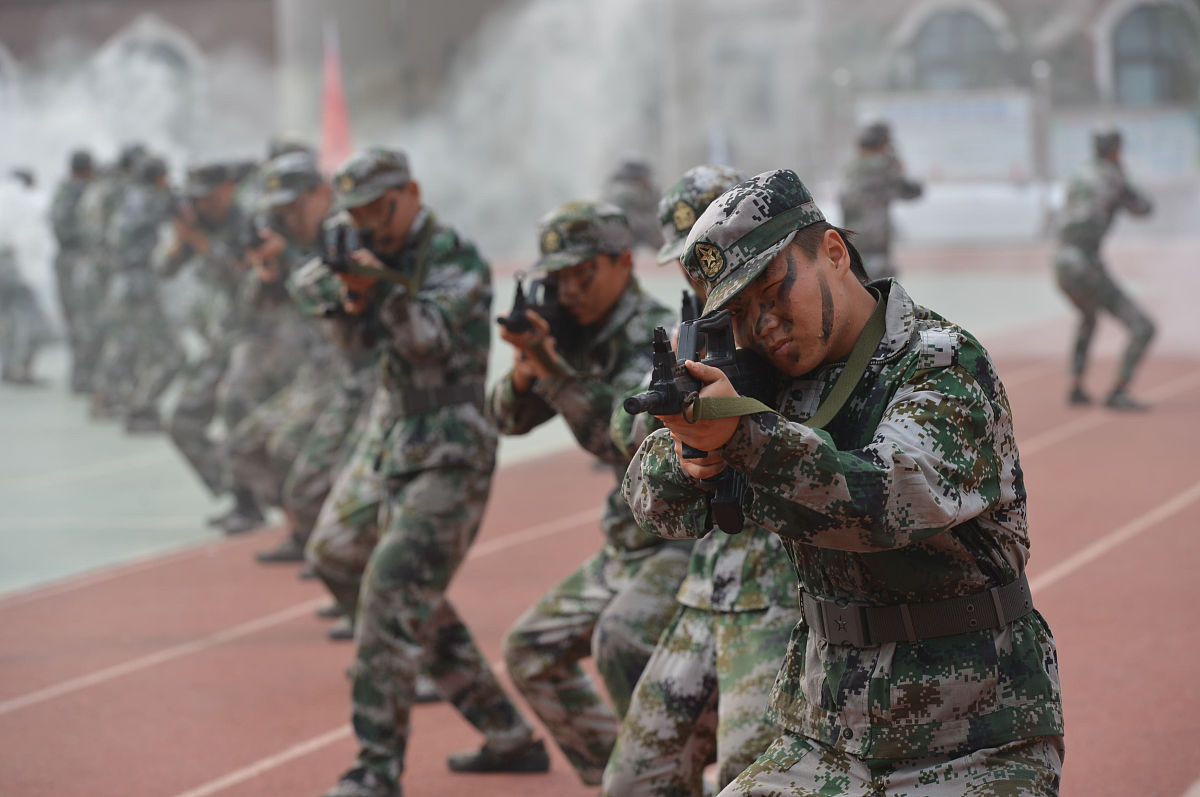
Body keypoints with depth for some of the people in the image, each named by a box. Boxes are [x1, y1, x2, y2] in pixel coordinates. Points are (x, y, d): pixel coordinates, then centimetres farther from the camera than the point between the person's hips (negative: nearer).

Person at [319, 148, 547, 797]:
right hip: (398, 461, 9)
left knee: (393, 592, -19)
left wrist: (381, 293, -40)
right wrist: (346, 290, -14)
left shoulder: (455, 259, -9)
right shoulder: (383, 261, 14)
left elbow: (433, 341, -22)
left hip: (450, 460, -9)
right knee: (422, 607, 15)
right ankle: (509, 738, 27)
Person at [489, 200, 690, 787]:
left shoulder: (653, 336, -18)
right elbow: (508, 419, 7)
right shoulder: (586, 339, 6)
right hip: (628, 546, 9)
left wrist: (552, 368, -40)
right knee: (531, 650, 11)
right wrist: (523, 372, -14)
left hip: (689, 538, -9)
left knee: (621, 641, -32)